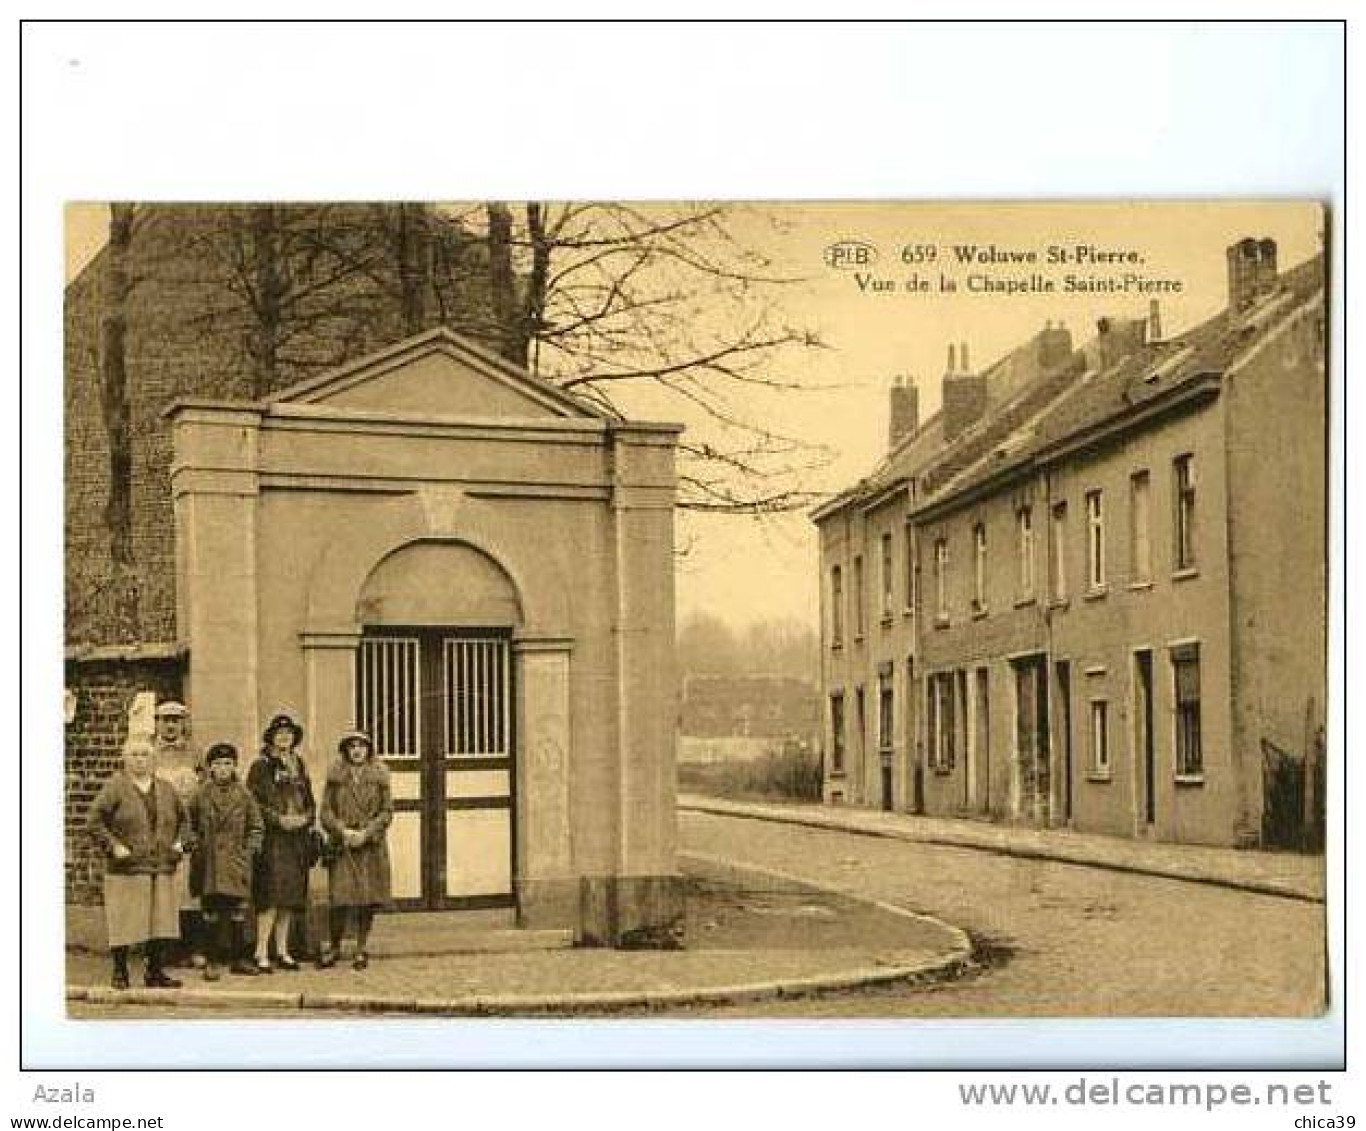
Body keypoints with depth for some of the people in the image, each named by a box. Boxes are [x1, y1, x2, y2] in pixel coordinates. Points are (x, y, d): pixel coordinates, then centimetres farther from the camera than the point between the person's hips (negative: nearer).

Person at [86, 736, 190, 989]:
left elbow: (183, 820, 26)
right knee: (123, 923, -2)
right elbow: (94, 821, -7)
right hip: (127, 869, -5)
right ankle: (120, 973, 9)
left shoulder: (165, 790, 13)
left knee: (160, 921, 5)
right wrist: (113, 846, -14)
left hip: (162, 869, 5)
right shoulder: (115, 788, -3)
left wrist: (180, 842, 10)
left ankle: (156, 971, 14)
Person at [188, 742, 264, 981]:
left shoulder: (243, 795, 6)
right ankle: (213, 961, 5)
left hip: (236, 864, 1)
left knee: (237, 912, 3)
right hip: (209, 864, -1)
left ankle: (237, 959, 14)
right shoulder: (201, 795, 4)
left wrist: (248, 850, 1)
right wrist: (196, 846, 2)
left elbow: (257, 827, 12)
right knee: (212, 913, -1)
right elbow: (189, 825, 14)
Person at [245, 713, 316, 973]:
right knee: (271, 895, -13)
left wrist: (304, 818, -2)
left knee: (290, 897, 7)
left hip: (297, 839, 6)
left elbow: (310, 801, 18)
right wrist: (279, 819, -15)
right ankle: (262, 953, -12)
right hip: (271, 838, -6)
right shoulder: (261, 767, -1)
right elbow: (253, 802, -7)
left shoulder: (299, 766, 17)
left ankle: (282, 951, 14)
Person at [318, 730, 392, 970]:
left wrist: (365, 833, -9)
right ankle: (333, 946, 11)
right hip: (342, 845, -1)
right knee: (340, 898, -7)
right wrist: (343, 831, -12)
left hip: (371, 846, 1)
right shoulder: (335, 776, 6)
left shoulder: (379, 776, 6)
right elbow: (326, 811, 3)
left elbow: (387, 812, 3)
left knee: (367, 898, 2)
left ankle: (361, 949, 14)